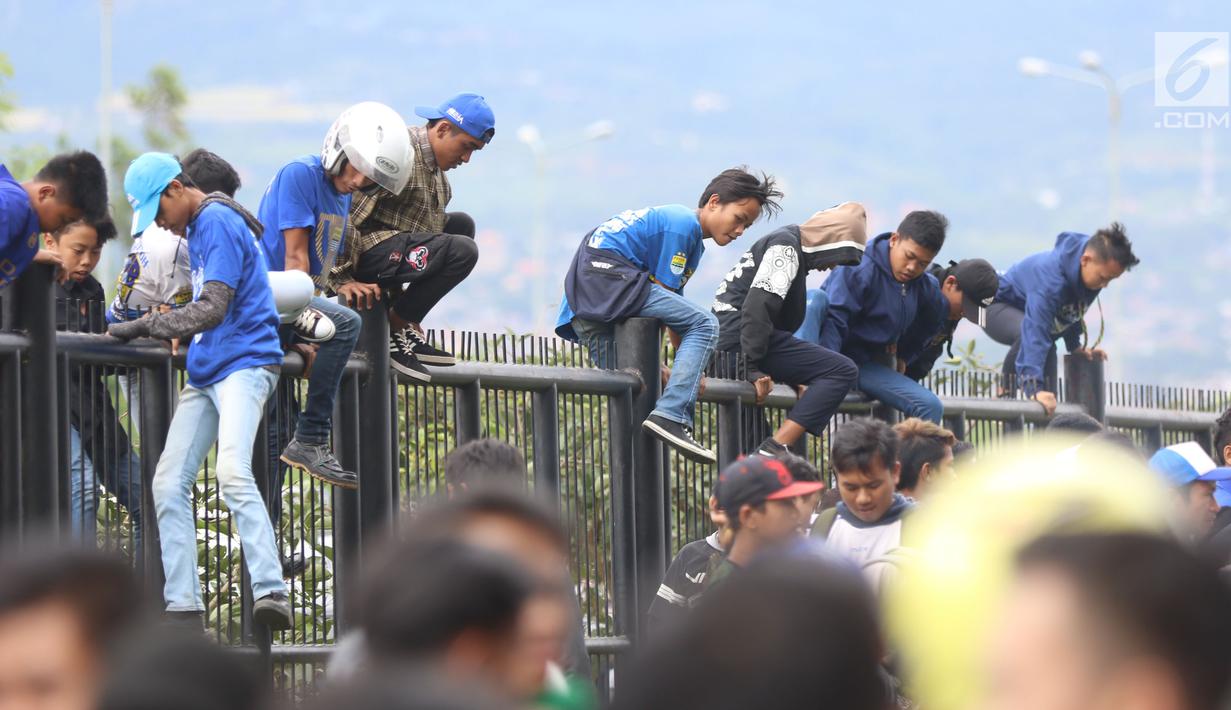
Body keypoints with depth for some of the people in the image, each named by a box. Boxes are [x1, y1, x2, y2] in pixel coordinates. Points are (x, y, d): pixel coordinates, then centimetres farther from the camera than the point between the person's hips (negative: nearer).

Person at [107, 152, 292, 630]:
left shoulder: (217, 223, -11)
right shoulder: (196, 228, 20)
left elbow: (213, 308, -18)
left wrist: (144, 327, -17)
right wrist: (162, 326, 14)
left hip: (243, 363, -10)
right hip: (205, 372, 10)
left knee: (232, 472, -27)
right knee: (168, 484, 2)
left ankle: (271, 592, -35)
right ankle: (183, 607, 0)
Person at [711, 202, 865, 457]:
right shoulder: (786, 247, -6)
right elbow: (758, 305, -20)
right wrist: (753, 368, -25)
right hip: (740, 338, -11)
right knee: (843, 371, -16)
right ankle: (772, 452, -25)